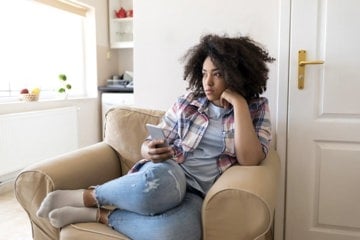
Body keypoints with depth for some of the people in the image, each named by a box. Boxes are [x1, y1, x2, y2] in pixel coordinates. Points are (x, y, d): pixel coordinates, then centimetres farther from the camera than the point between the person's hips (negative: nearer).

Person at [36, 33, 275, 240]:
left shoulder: (257, 109, 5)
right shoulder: (189, 100, 7)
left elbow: (249, 159, -11)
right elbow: (150, 143, 10)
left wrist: (239, 104, -13)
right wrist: (151, 151, -14)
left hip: (196, 193, 0)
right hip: (166, 173, 1)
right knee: (160, 185, -40)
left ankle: (101, 214, -14)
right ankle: (84, 196, -14)